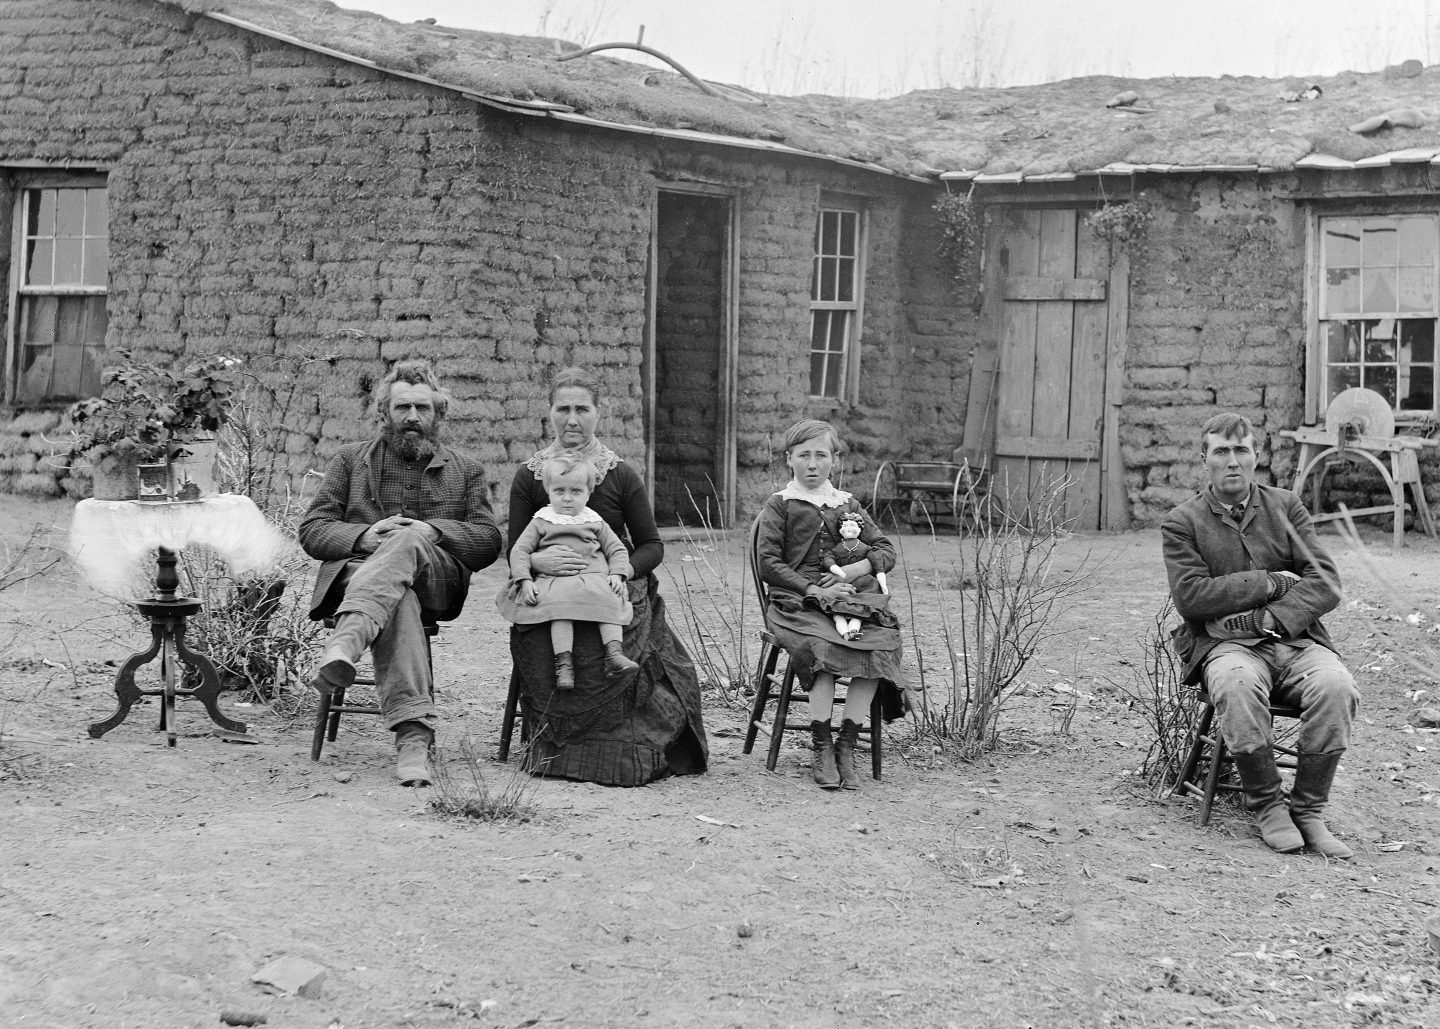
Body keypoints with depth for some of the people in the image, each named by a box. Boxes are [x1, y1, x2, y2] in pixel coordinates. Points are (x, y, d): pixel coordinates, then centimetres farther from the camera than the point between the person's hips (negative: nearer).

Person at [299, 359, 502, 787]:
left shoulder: (465, 471, 21)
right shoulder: (351, 459, 19)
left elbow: (488, 542, 10)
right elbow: (311, 531, 10)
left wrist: (432, 531, -10)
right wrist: (364, 535, -12)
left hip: (438, 580, 1)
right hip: (357, 571, 0)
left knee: (406, 542, -38)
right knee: (399, 602, -40)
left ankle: (344, 644, -61)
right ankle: (414, 734, -55)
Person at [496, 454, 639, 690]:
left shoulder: (595, 523, 20)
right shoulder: (541, 523, 15)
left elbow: (617, 550, 21)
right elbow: (519, 550, 9)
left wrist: (617, 574, 1)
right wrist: (525, 580, -6)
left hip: (594, 576, 2)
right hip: (554, 580, -2)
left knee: (609, 601, -27)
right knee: (561, 606, -32)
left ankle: (614, 654, -33)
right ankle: (563, 662, -39)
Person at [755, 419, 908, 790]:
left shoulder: (847, 505, 20)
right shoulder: (780, 504, 9)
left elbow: (885, 550, 15)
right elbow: (768, 563, -2)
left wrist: (854, 570, -6)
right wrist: (813, 590, -13)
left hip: (846, 594, 3)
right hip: (795, 600, -3)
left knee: (880, 644, -27)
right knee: (822, 647, -35)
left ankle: (846, 744, -19)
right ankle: (822, 748, -26)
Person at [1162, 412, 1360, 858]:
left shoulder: (1286, 507, 14)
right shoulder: (1182, 522, 7)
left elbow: (1326, 584, 3)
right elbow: (1191, 596, -7)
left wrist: (1268, 619, -13)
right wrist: (1271, 583, -8)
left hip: (1296, 639, 2)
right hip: (1223, 645, -2)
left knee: (1336, 685, -30)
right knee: (1236, 685, -38)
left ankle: (1309, 810, -17)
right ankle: (1267, 807, -20)